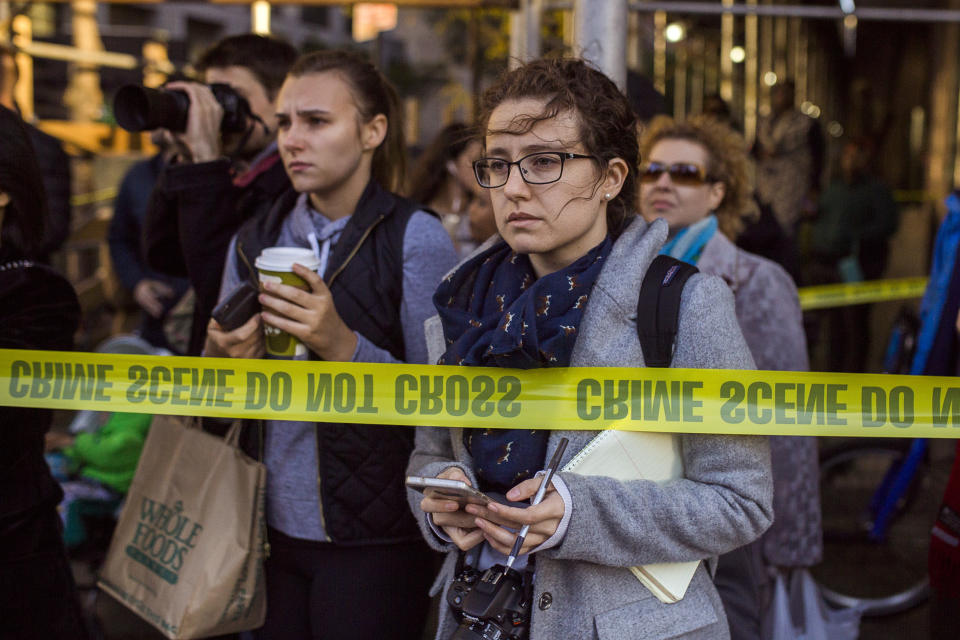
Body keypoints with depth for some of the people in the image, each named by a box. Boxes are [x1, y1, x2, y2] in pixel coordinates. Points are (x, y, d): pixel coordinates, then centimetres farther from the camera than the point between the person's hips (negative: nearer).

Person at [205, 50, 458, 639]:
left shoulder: (416, 238, -10)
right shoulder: (254, 243, 7)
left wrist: (346, 347, -26)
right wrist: (223, 358, -8)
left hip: (375, 544, -4)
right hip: (272, 527, 5)